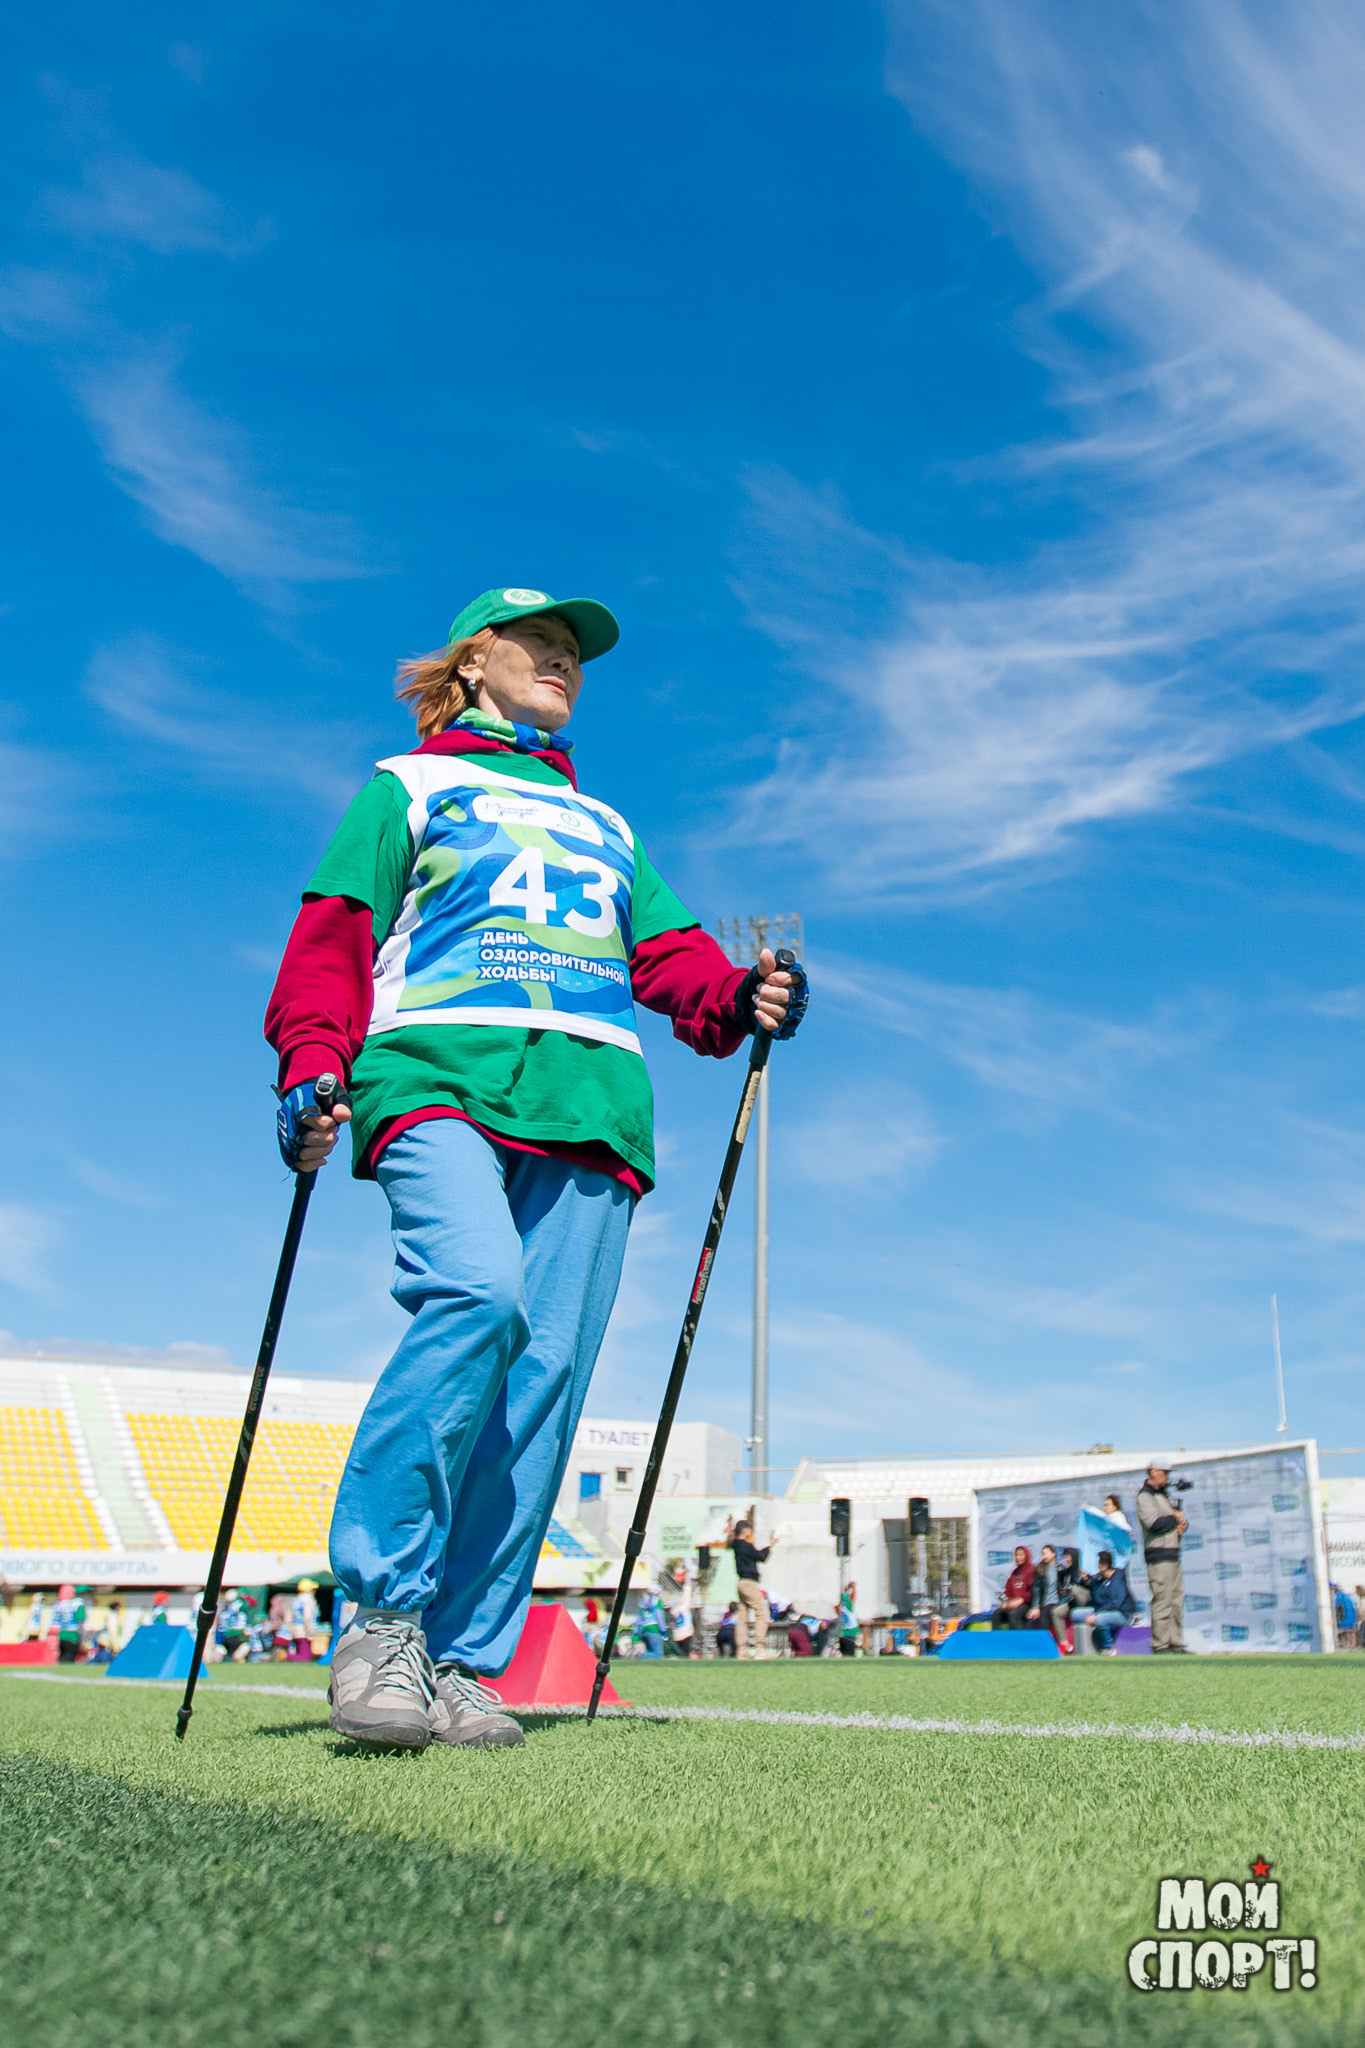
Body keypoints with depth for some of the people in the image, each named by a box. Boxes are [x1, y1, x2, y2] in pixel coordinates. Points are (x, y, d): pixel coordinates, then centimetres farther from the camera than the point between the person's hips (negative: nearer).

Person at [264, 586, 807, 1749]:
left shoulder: (605, 825, 35)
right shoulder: (407, 786, 24)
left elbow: (666, 953, 22)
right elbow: (333, 934, 10)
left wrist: (739, 999, -1)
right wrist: (312, 1065, -8)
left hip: (591, 1097, 4)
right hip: (439, 1073, -4)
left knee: (545, 1371, -10)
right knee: (478, 1294, -30)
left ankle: (457, 1663, -5)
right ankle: (381, 1617, -20)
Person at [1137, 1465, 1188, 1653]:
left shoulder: (1165, 1495, 22)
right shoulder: (1145, 1496, -7)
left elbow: (1180, 1520, 23)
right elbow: (1154, 1523, -20)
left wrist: (1182, 1525, 0)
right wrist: (1175, 1519, -4)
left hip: (1174, 1556, 9)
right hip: (1159, 1556, -9)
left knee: (1177, 1601, 10)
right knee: (1162, 1602, -9)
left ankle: (1176, 1644, 15)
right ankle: (1160, 1646, -6)